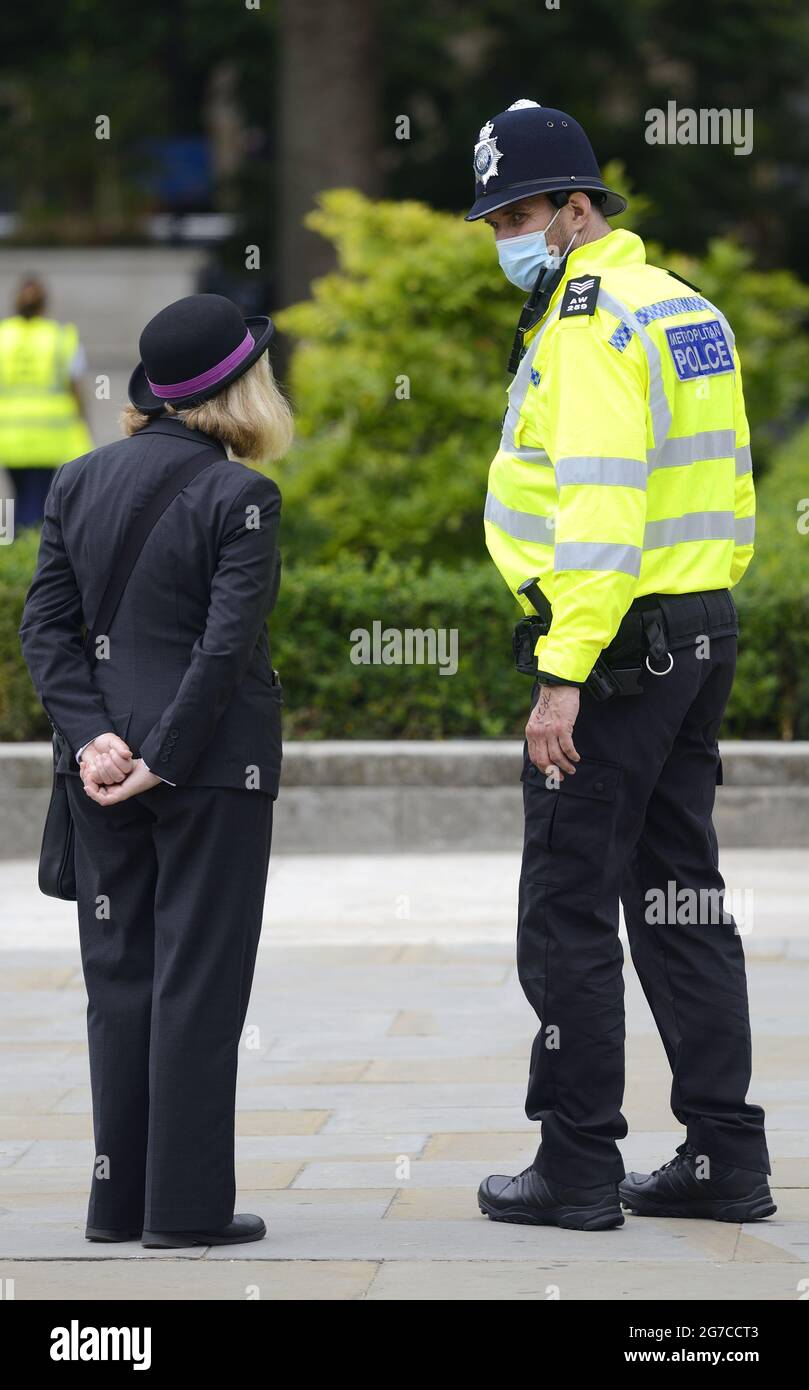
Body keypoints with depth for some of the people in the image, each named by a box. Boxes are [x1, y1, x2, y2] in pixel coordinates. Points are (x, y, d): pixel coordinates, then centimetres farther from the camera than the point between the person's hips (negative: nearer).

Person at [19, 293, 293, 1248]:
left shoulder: (79, 482, 6)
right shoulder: (238, 495, -12)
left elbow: (44, 624, 2)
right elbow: (227, 644, -18)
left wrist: (91, 737, -4)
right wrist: (162, 761, -14)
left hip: (104, 772, 5)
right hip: (214, 770, -5)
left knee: (118, 978, 12)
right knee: (198, 981, 1)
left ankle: (119, 1200, 15)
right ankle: (186, 1206, 3)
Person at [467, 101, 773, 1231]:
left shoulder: (591, 322, -15)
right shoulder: (688, 307, 15)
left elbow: (601, 511, -24)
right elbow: (727, 492, 19)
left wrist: (564, 673, -24)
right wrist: (707, 613, 21)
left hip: (613, 644, -9)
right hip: (701, 636, 9)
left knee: (569, 908, -1)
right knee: (682, 902, 13)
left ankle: (578, 1166, 4)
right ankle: (725, 1158, 14)